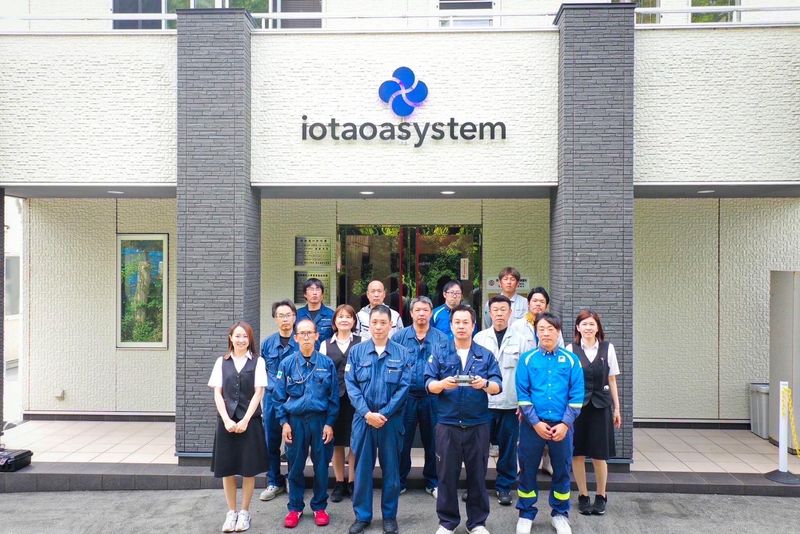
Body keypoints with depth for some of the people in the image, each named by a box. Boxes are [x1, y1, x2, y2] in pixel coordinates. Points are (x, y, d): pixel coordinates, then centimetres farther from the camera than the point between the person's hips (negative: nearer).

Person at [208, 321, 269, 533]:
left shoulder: (257, 362, 1)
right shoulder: (222, 362, 7)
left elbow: (258, 393, -3)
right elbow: (217, 394, 3)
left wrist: (245, 420, -11)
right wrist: (227, 420, -9)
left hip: (250, 420, -2)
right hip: (226, 421, 2)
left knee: (249, 469, 3)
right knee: (226, 468, 6)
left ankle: (244, 512, 17)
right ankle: (231, 512, 19)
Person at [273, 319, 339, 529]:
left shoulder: (327, 363, -1)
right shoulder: (287, 363, -1)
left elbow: (333, 396, 1)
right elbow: (279, 396, 2)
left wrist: (330, 423, -4)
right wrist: (284, 422, -5)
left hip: (320, 420, 0)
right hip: (295, 421, 0)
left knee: (321, 465, 7)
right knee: (295, 466, 8)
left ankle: (319, 507, 22)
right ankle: (295, 507, 22)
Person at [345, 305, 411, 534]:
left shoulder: (401, 353, -1)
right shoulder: (356, 351, 1)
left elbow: (404, 387, -5)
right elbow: (351, 385, -4)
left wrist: (384, 414, -13)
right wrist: (367, 413, -13)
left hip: (391, 420, 0)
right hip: (363, 418, 1)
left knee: (391, 469, 8)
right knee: (362, 469, 8)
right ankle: (362, 515, 21)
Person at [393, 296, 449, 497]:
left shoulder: (442, 339, 3)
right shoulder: (399, 337, 2)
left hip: (432, 397, 1)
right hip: (405, 396, -1)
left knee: (432, 441, 10)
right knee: (402, 441, 6)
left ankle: (433, 482, 25)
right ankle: (399, 481, 20)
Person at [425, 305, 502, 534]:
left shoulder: (486, 355, 6)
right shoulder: (439, 355, 4)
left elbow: (497, 386, -3)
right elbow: (429, 384, -4)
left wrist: (484, 384, -25)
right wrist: (442, 384, -26)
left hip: (478, 425, 1)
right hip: (447, 424, 0)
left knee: (477, 475, 8)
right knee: (447, 475, 6)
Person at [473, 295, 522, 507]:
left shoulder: (520, 338, 0)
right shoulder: (479, 338, 5)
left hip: (511, 403, -1)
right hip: (483, 402, 1)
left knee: (508, 447, 6)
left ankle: (504, 486, 21)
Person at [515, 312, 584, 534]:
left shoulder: (571, 360, 0)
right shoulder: (527, 359, -1)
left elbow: (576, 395, -2)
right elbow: (522, 394, -4)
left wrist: (565, 424, -10)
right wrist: (535, 422, -11)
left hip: (562, 425, 1)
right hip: (532, 424, 0)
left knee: (562, 470, 10)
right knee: (528, 470, 7)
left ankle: (560, 514, 27)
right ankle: (526, 514, 22)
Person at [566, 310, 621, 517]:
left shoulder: (608, 348, 3)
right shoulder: (571, 349, -1)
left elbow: (612, 380, 8)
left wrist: (616, 409, 9)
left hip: (600, 405, 1)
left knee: (599, 455, 4)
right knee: (578, 453, 5)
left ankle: (601, 496, 22)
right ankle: (583, 496, 20)